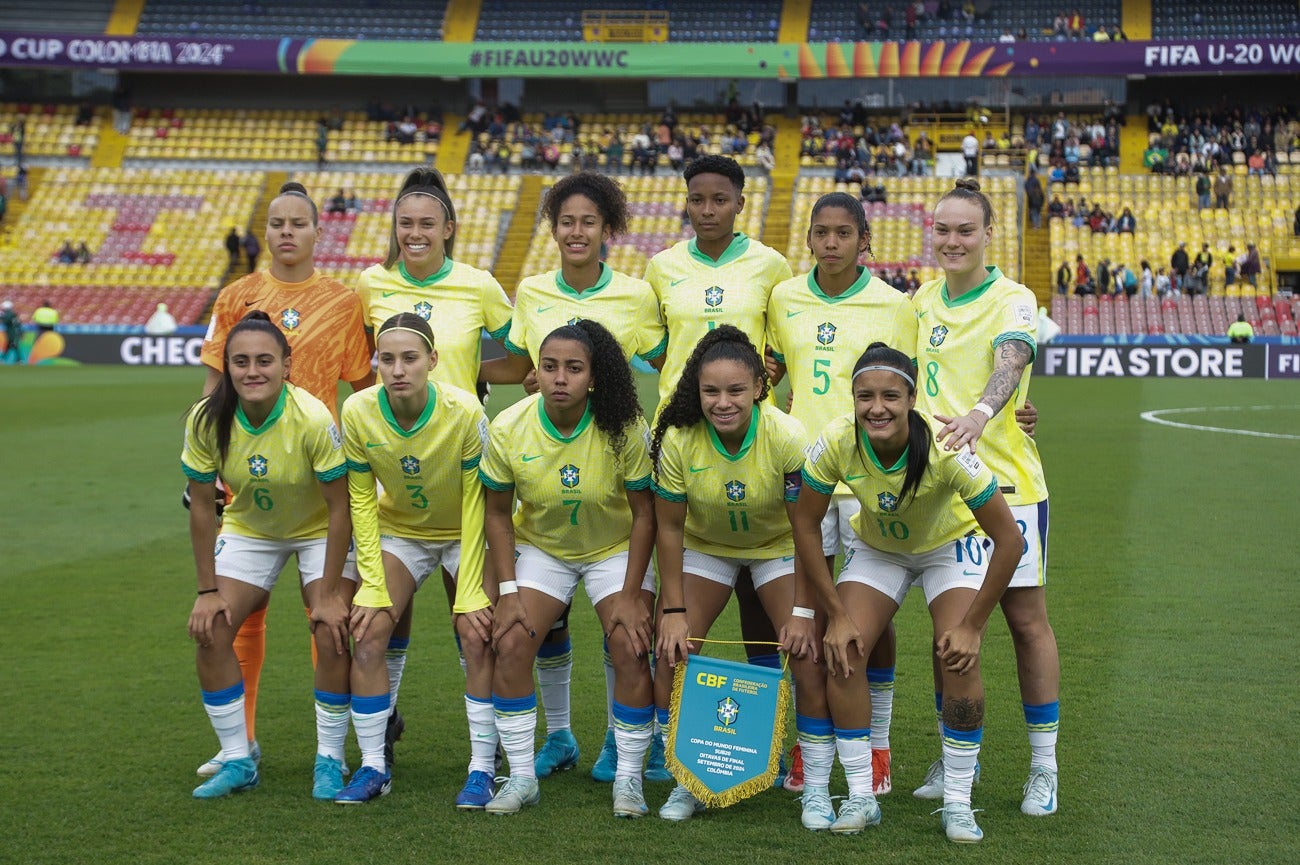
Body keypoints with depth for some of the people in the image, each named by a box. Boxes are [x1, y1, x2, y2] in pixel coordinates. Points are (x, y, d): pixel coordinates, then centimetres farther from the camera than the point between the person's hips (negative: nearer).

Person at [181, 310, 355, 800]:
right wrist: (207, 590, -11)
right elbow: (202, 508, -11)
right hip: (248, 530, 3)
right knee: (210, 632, -10)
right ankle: (237, 762, 3)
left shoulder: (313, 420, -31)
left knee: (331, 635, -19)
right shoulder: (207, 420, -22)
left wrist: (328, 594, -22)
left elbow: (339, 509, -23)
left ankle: (329, 761, -2)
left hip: (321, 532, -3)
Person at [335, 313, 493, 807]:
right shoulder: (358, 412, -21)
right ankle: (373, 766, -2)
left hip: (464, 534, -2)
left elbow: (475, 503, -19)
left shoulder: (464, 412, -27)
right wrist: (373, 585, -14)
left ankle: (482, 769, -8)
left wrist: (471, 591, -21)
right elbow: (361, 500, -10)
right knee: (366, 633, -13)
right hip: (399, 531, 2)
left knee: (477, 637, -17)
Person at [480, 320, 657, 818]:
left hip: (616, 549, -1)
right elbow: (498, 513, -6)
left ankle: (628, 778, -1)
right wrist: (508, 591, -12)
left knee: (631, 651, -16)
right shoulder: (507, 430, -20)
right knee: (510, 645, -14)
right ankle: (521, 777, -1)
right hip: (540, 547, 2)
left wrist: (630, 595, -16)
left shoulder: (623, 430, -24)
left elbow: (644, 513, -14)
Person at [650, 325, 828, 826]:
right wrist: (674, 611, -16)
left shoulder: (788, 437, -28)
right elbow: (669, 527, -14)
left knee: (808, 654, -15)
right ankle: (685, 781, 6)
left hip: (778, 547, -1)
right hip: (705, 547, 2)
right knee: (672, 652, -11)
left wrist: (803, 611, -21)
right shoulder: (678, 440, -25)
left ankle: (816, 789, -1)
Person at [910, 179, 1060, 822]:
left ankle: (1043, 766, 12)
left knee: (1026, 619, 1)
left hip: (1005, 482, -5)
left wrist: (980, 412, -46)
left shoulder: (1012, 300, -8)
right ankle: (953, 758, 22)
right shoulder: (923, 300, 9)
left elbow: (1010, 363, -28)